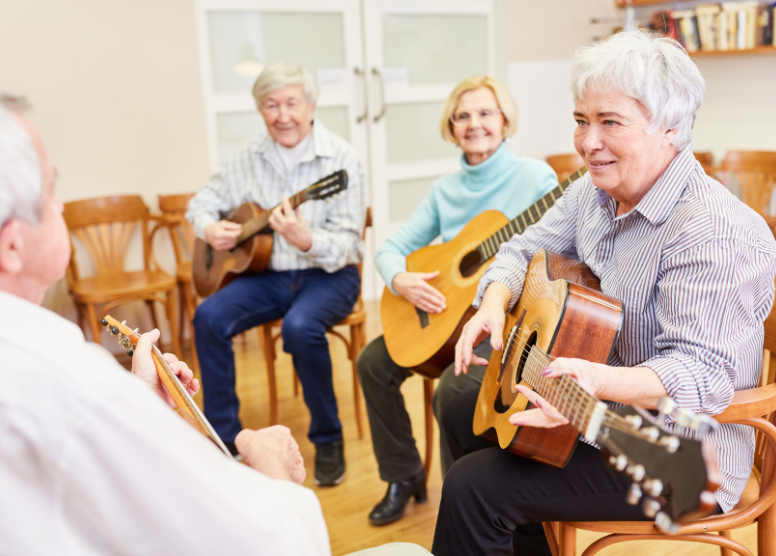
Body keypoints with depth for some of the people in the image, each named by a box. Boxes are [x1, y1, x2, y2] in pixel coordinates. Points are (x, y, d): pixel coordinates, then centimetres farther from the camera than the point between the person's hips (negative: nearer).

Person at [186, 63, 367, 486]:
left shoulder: (340, 158, -12)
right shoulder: (251, 156, 5)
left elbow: (347, 244, -17)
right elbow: (204, 200, 15)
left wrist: (306, 240, -37)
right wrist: (209, 229, -8)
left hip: (328, 274, -4)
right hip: (268, 272, 5)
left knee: (300, 326, -34)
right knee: (209, 317, -19)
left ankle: (328, 439, -10)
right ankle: (225, 436, -2)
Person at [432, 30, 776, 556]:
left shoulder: (712, 231, -28)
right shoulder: (595, 191, 1)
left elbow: (702, 373, -32)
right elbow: (527, 246, 10)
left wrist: (597, 380, -49)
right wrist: (495, 303, -11)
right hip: (598, 413, 9)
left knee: (474, 486, -19)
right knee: (464, 412, 20)